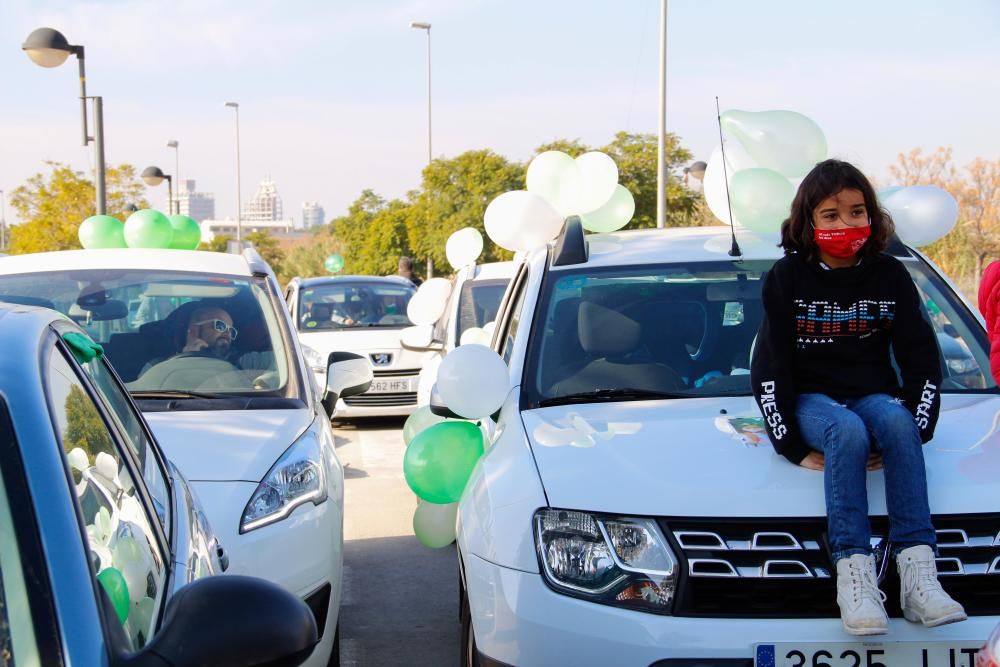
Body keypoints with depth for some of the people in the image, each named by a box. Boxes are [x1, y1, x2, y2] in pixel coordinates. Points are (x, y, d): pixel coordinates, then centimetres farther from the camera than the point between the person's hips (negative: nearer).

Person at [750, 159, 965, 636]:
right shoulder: (786, 278, -3)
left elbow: (923, 364, 5)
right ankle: (853, 573, -43)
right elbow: (767, 370, -6)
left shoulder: (890, 276, 4)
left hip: (874, 395, 2)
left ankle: (917, 573, -40)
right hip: (811, 399, -2)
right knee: (848, 431, -35)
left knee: (897, 423, -33)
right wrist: (793, 447, -13)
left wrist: (915, 429, -8)